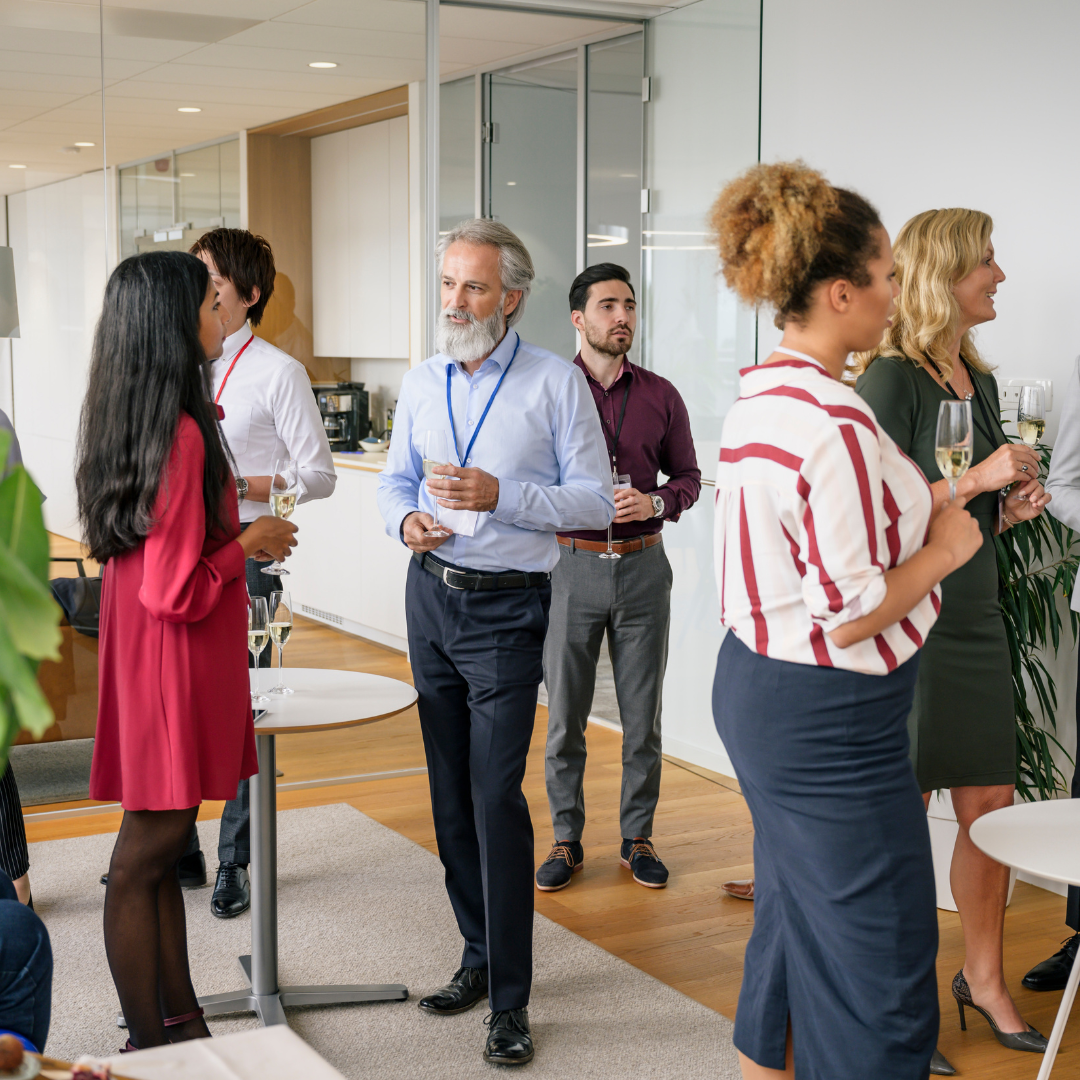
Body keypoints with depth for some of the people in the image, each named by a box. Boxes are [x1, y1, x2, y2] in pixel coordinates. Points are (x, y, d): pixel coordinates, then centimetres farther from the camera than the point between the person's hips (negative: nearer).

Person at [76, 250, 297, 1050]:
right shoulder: (180, 432, -22)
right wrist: (250, 543, -10)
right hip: (173, 662, -10)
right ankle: (153, 1048, 13)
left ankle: (181, 1027, 25)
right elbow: (177, 592, -23)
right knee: (150, 850, 0)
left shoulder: (131, 422, 7)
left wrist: (237, 524, 14)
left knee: (164, 842, 14)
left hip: (146, 653, 10)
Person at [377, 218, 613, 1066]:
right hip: (431, 595, 6)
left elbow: (595, 500, -9)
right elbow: (396, 480, 18)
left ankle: (510, 998, 0)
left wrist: (500, 497, -21)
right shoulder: (422, 384, 9)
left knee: (496, 796, -9)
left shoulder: (556, 382, -7)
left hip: (507, 609, -5)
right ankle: (480, 956, 26)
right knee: (451, 794, 11)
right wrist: (407, 519, -5)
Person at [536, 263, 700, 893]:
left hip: (643, 564, 2)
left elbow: (688, 477, 11)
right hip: (572, 563, -1)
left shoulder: (661, 396, 6)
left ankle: (639, 838, 21)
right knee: (565, 715, 4)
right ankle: (567, 841, 17)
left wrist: (654, 501, -8)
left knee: (643, 716, 8)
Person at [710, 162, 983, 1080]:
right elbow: (851, 617, -23)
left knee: (793, 923, 23)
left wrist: (916, 515, 9)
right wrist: (946, 547, -8)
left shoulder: (758, 396, 7)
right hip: (827, 719, -10)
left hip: (756, 687, 10)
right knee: (879, 977, 0)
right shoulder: (834, 424, -23)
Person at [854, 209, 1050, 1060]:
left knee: (992, 804, 11)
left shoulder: (979, 380, 13)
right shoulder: (892, 378, -13)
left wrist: (1012, 509, 4)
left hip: (975, 614, 8)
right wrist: (977, 480, -18)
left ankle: (984, 975, 28)